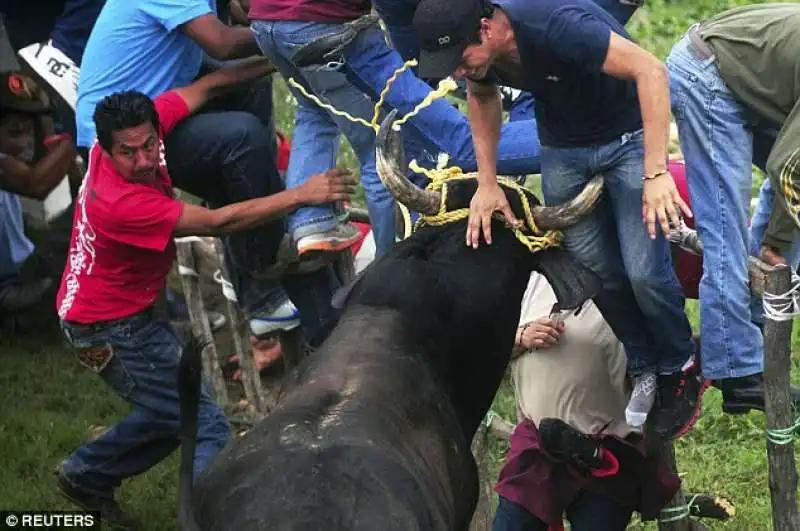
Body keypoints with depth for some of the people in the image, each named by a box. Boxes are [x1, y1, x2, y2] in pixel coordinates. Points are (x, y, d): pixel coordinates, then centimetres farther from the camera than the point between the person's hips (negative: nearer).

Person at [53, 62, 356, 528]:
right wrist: (302, 195, -31)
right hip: (113, 328, -9)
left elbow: (204, 88, -2)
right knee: (211, 431, -10)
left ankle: (86, 476, 41)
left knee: (169, 416, 26)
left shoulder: (137, 127, -14)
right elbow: (218, 223, -33)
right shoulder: (121, 203, -35)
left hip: (132, 311, 9)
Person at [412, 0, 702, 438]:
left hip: (627, 134, -6)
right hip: (563, 146, 6)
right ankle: (644, 371, 23)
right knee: (598, 271, 1)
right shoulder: (469, 47, -17)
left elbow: (649, 69, -38)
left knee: (644, 271, -12)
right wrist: (487, 182, 0)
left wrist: (655, 173, -43)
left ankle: (678, 373, 13)